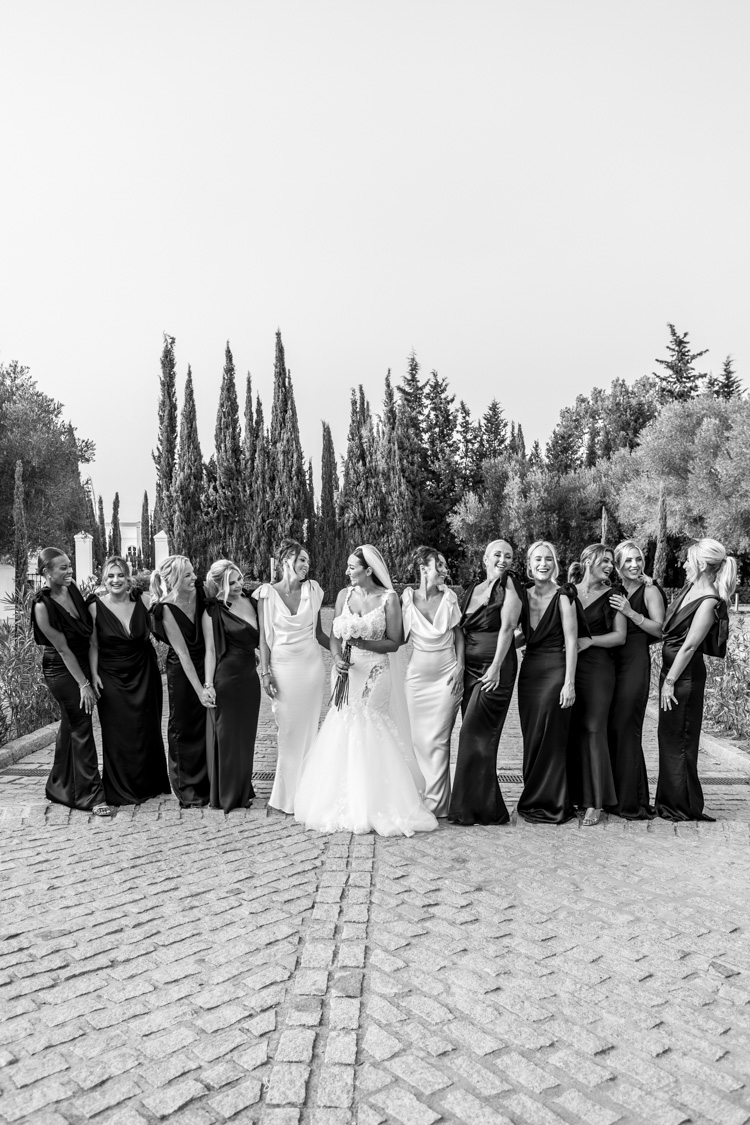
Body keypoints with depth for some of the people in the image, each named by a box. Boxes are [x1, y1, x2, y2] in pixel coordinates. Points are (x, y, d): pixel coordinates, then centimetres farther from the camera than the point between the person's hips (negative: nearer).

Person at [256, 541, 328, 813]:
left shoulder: (312, 590, 3)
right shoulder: (267, 593, -2)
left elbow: (318, 633, 10)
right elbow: (264, 636, -1)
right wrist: (265, 672, -6)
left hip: (311, 665, 2)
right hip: (282, 666, -2)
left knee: (309, 727, 4)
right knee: (287, 729, 2)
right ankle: (287, 794, 15)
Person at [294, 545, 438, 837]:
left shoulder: (389, 598, -6)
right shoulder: (343, 595, 6)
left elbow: (394, 642, -6)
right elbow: (334, 636, 7)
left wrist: (360, 642, -17)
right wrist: (337, 656, -13)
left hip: (377, 675, -4)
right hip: (348, 674, 4)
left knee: (373, 741, -2)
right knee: (342, 738, 3)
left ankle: (377, 809, 11)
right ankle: (345, 808, 16)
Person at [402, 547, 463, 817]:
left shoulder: (449, 597, -2)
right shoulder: (407, 598, -4)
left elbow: (458, 633, 6)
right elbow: (400, 637, 4)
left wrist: (460, 665, -2)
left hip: (447, 675, -1)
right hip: (418, 675, 1)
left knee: (438, 739, -3)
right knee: (420, 738, 6)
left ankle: (435, 804, 4)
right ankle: (434, 792, 23)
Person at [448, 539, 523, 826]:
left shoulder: (510, 584, -3)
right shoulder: (472, 590, 15)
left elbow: (507, 626, -10)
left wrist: (495, 667, -16)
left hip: (495, 668, -6)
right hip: (469, 668, 6)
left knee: (474, 733, -9)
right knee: (475, 734, 7)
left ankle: (474, 808, 2)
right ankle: (482, 806, 17)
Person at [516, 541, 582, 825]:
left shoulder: (563, 597, -8)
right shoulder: (524, 597, 8)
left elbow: (571, 642, -10)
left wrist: (569, 683, -14)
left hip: (556, 671, -5)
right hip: (529, 671, 6)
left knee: (550, 739, 0)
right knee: (531, 739, 10)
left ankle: (551, 805, 13)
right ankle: (533, 800, 23)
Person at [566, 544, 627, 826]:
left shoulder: (611, 596, 5)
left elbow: (620, 636, 1)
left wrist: (589, 640, -11)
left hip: (597, 668, -2)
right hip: (567, 667, 2)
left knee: (593, 729, -6)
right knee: (570, 730, 2)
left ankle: (595, 803, 1)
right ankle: (572, 795, 14)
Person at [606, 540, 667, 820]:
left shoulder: (650, 591, -1)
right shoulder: (615, 593, 16)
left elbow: (660, 630, -10)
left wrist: (631, 613, -18)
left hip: (636, 663, -6)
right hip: (613, 662, 6)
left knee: (625, 729, -6)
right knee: (610, 729, 4)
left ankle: (633, 802, 4)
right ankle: (614, 797, 15)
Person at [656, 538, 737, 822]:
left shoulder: (709, 602, -18)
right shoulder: (690, 589, 7)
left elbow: (689, 646, -19)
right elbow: (666, 629, 15)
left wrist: (670, 681, -17)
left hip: (685, 674, -9)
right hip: (671, 668, 9)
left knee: (678, 740, 1)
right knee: (669, 737, 15)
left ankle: (684, 808, 15)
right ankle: (669, 801, 28)